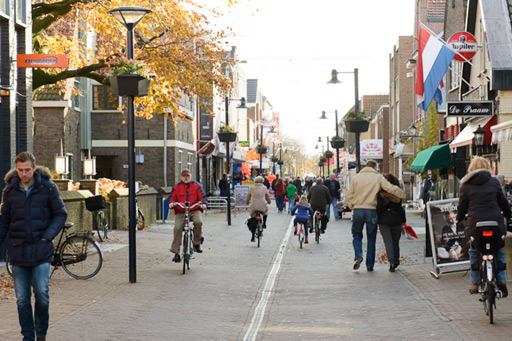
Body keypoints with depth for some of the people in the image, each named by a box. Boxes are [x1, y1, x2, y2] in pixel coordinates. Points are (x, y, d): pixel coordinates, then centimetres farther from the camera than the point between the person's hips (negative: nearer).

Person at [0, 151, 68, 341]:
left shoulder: (47, 187, -2)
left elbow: (60, 214, 4)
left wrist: (48, 236, -8)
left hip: (41, 250, -2)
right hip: (18, 251, 2)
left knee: (42, 293, -10)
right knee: (22, 299, 3)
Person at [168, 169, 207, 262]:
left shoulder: (197, 186, 12)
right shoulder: (176, 187, 14)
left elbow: (202, 197, 6)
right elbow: (171, 198, 10)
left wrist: (203, 204, -16)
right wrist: (171, 203, -14)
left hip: (194, 210, -1)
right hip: (180, 212, 1)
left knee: (198, 222, -32)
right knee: (177, 228, -20)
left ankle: (196, 243, -13)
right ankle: (176, 253, -16)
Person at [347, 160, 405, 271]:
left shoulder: (356, 178, 9)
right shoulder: (378, 177, 2)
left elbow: (349, 196, 6)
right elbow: (391, 189, -6)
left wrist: (352, 207, 15)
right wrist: (403, 195, 7)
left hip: (357, 210, 1)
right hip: (371, 211, -1)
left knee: (357, 235, 15)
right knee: (371, 238, 8)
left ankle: (358, 255, -11)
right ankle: (370, 265, 10)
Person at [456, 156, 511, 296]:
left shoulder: (466, 185, 5)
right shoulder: (494, 182, 6)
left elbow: (462, 206, 10)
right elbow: (503, 202, 12)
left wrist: (459, 219, 29)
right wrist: (508, 215, 30)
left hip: (475, 226, 0)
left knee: (474, 251, 20)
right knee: (499, 251, 18)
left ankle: (475, 283, 15)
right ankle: (501, 280, 1)